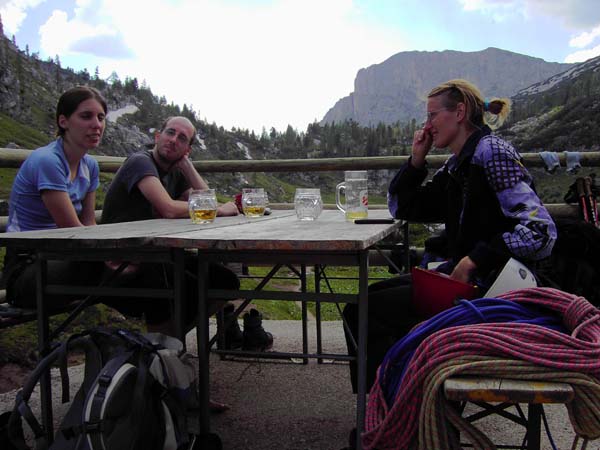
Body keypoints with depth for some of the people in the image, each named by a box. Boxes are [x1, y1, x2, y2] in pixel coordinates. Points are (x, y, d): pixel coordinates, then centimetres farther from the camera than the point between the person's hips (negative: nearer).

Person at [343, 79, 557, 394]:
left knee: (361, 312, -12)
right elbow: (401, 207, 20)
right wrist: (416, 159, 7)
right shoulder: (455, 164, 14)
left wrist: (474, 260, -23)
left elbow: (540, 229, -21)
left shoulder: (492, 152, -13)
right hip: (458, 274, 9)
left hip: (486, 285, -9)